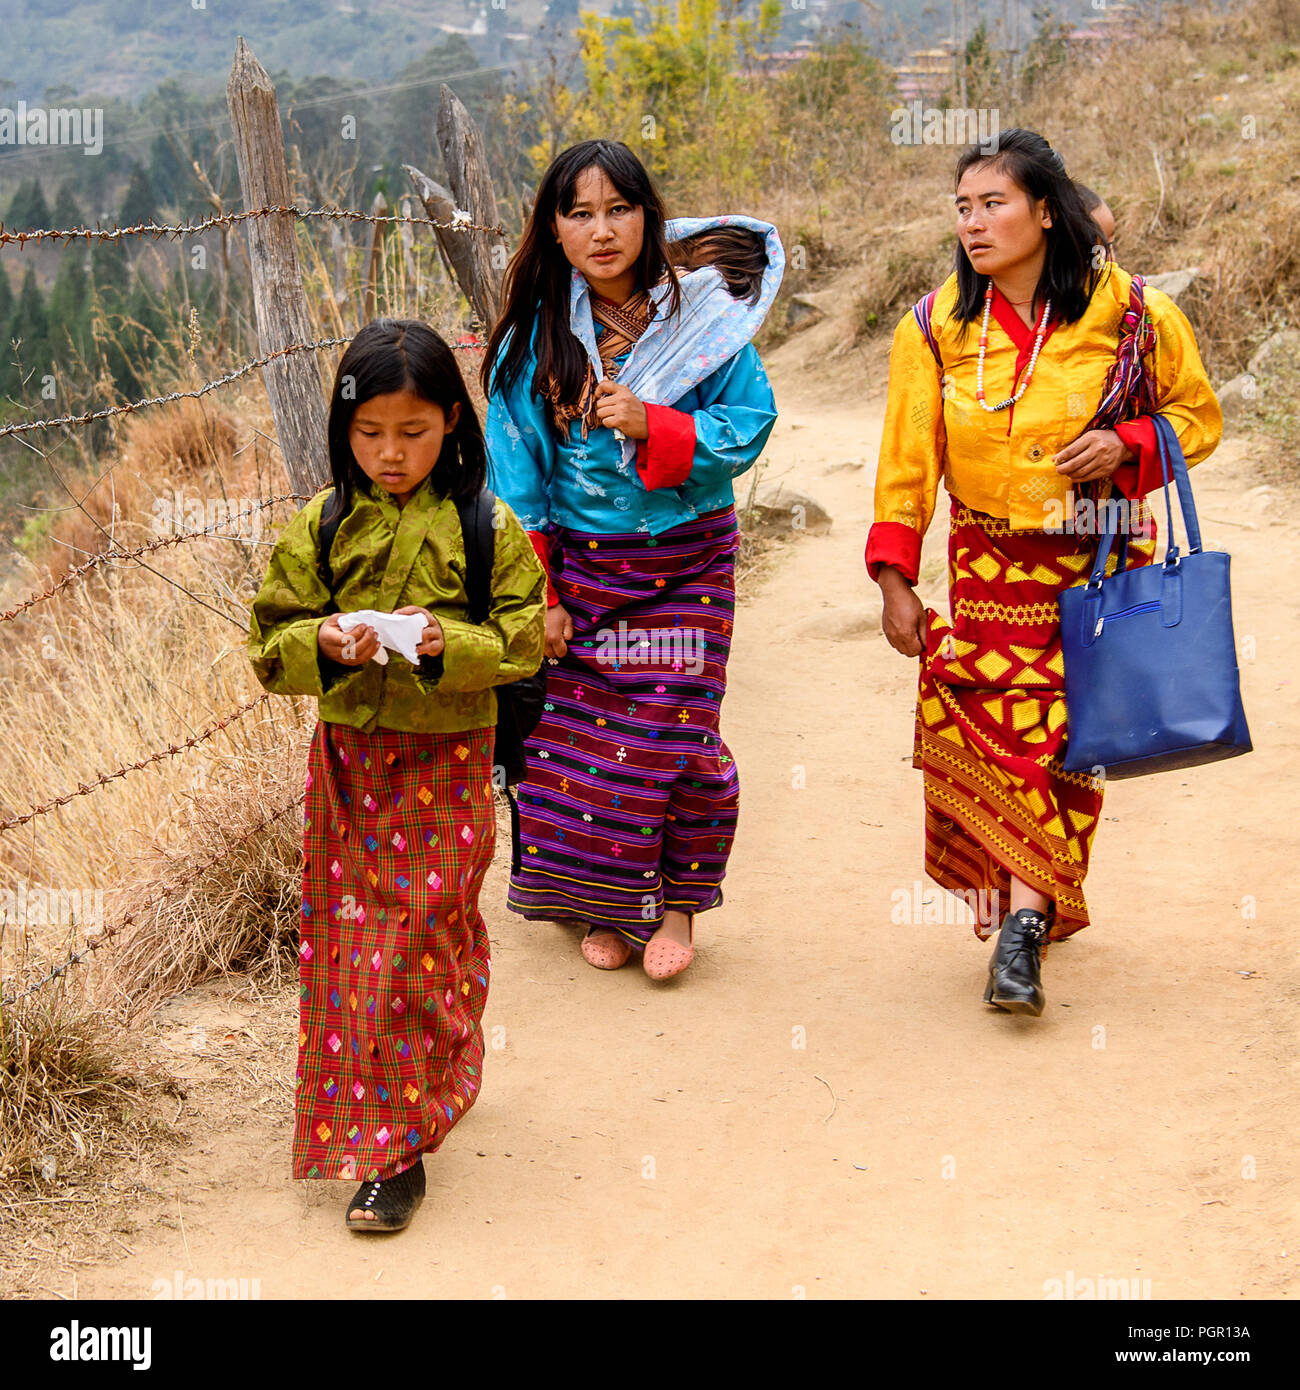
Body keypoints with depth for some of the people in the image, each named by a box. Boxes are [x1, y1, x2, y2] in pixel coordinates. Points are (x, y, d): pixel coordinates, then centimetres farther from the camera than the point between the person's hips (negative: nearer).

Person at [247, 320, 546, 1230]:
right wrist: (324, 641, -19)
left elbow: (523, 641, -6)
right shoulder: (321, 527, 1)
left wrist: (446, 642, -23)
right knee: (348, 942, 10)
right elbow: (270, 643, 2)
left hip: (446, 763, -2)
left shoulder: (487, 530, -5)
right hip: (347, 758, 3)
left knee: (419, 944, -1)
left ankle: (397, 1151, 7)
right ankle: (353, 1121, 29)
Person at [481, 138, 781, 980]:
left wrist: (651, 425, -21)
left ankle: (677, 901, 20)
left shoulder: (701, 314, -4)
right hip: (578, 564, 1)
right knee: (577, 738, 4)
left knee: (673, 737, -2)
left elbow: (749, 424, -5)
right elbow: (515, 468, -3)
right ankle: (601, 906, 24)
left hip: (685, 562, -1)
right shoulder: (536, 333, -3)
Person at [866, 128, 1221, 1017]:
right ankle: (1029, 908, 12)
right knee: (976, 736, -7)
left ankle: (1023, 922, -5)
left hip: (1099, 566, -1)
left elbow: (1199, 416, 7)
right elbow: (908, 461, 3)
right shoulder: (937, 327, 0)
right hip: (989, 567, 2)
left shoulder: (1130, 315, -5)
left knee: (1065, 742, -9)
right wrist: (896, 581, -2)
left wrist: (1127, 444, -13)